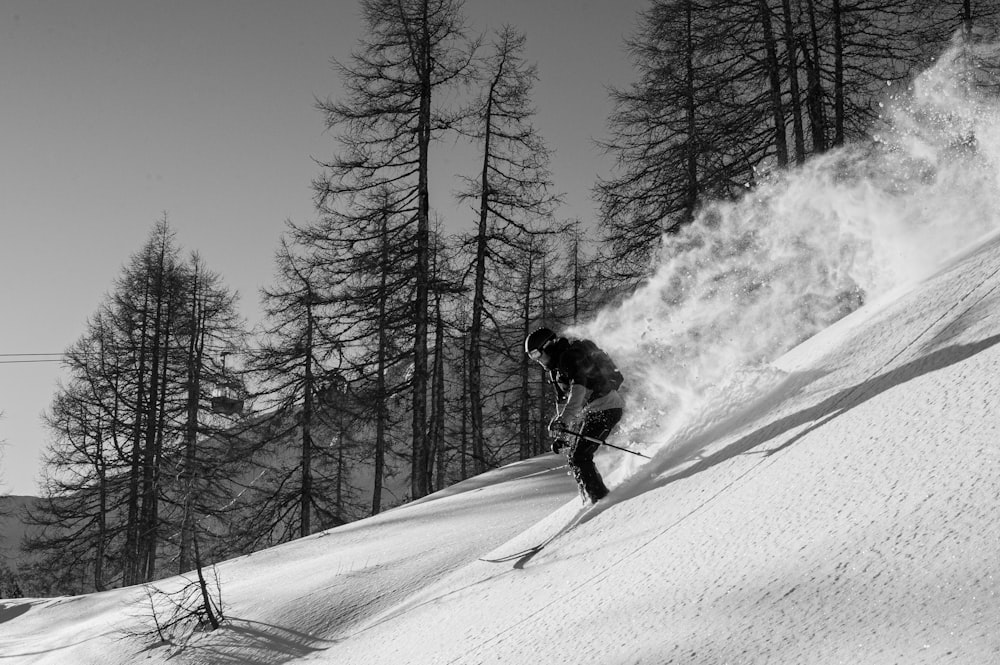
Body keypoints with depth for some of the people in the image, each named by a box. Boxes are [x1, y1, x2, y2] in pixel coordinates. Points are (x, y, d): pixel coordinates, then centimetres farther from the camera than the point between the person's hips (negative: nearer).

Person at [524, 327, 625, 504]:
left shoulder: (570, 356, -14)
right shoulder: (555, 369, 17)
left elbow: (578, 390, -28)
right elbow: (563, 402, 23)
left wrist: (562, 420, -36)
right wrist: (561, 434, 19)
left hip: (605, 407, -10)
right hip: (592, 409, 10)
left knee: (578, 457, -14)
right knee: (573, 454, 14)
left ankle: (600, 499, -14)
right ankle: (592, 498, 19)